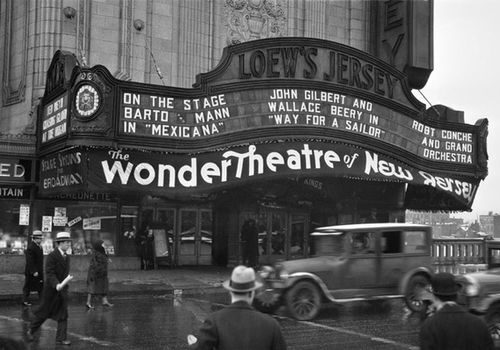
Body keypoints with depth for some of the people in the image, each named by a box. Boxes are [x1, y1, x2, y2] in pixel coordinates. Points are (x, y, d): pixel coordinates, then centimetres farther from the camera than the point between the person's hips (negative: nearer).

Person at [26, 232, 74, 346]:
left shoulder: (67, 257, 8)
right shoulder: (52, 256, -16)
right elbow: (49, 273, -23)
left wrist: (68, 279, 4)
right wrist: (57, 285, -34)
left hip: (63, 290, 6)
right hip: (51, 289, -6)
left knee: (63, 315, 2)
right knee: (43, 313, 8)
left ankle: (61, 338, 7)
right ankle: (31, 331, 29)